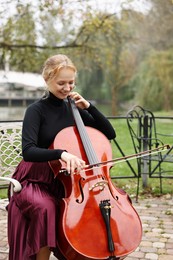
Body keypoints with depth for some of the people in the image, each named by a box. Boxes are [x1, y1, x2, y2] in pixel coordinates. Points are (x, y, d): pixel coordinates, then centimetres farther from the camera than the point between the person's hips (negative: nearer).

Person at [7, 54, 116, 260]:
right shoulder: (36, 110, -10)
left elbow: (109, 133, 5)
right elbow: (28, 151, -25)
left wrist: (88, 107, -7)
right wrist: (61, 153, -41)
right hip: (36, 181, -4)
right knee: (45, 208, -36)